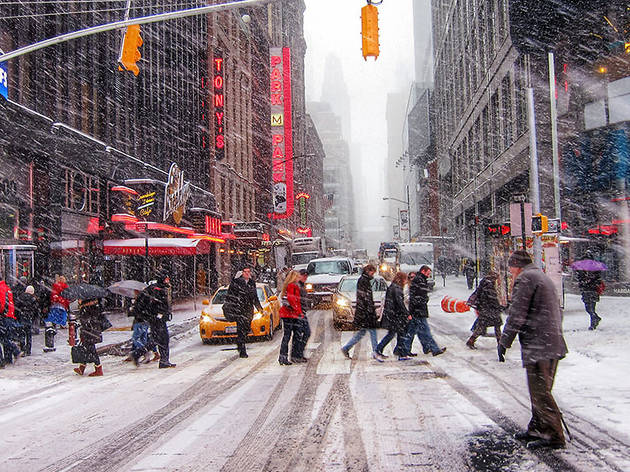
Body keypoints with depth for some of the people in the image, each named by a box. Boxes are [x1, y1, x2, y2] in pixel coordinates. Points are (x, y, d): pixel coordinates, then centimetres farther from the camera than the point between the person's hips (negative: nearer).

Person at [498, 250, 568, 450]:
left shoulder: (525, 278, -8)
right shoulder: (544, 277, 22)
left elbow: (516, 315, -15)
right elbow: (558, 312, 26)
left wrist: (504, 342, -10)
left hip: (537, 346, -10)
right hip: (554, 345, 10)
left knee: (540, 393, -5)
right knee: (541, 391, 17)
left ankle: (554, 436, -2)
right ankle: (537, 429, 26)